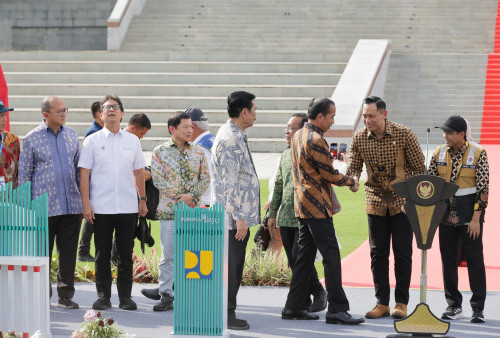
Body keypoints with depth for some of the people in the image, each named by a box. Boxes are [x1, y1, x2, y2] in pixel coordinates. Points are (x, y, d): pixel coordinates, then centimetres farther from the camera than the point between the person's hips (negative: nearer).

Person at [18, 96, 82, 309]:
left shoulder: (71, 135, 11)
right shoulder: (32, 139, 0)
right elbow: (23, 174, 4)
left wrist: (84, 198, 15)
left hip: (71, 206, 3)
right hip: (44, 207, -3)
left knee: (69, 252, 5)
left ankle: (66, 295, 13)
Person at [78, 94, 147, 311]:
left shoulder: (132, 141, 10)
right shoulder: (92, 141, 3)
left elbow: (138, 172, 16)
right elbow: (84, 173, 0)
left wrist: (143, 199, 12)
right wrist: (86, 203, -7)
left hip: (128, 207, 2)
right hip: (101, 207, -2)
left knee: (126, 253, 4)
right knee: (102, 253, 3)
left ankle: (125, 296, 11)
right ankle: (103, 296, 10)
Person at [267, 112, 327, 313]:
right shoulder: (286, 154, 14)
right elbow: (278, 185, 20)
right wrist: (272, 213, 18)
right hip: (285, 217, 7)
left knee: (299, 257, -12)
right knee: (293, 261, 6)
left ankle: (319, 292, 6)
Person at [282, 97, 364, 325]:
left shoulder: (298, 136, 14)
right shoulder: (315, 140, -16)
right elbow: (329, 174, -13)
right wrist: (351, 182, 2)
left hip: (301, 204, 10)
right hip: (317, 206, -10)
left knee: (305, 255, 13)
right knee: (331, 256, -8)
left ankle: (294, 307, 15)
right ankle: (337, 309, -9)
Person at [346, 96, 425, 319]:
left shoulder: (404, 135, -13)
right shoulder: (359, 139, -5)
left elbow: (419, 167, -5)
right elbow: (353, 167, 2)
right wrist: (352, 180, -21)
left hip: (402, 201, -3)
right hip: (376, 201, 3)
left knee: (402, 252, -2)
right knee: (378, 252, 4)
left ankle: (401, 303, 7)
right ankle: (382, 303, 12)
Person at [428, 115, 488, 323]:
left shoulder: (478, 154, -7)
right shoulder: (439, 153, 5)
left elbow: (483, 188, -9)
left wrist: (476, 219, -15)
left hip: (469, 216, -4)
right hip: (446, 216, 4)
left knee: (474, 259, -2)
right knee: (448, 260, 6)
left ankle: (478, 308, 4)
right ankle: (454, 306, 17)